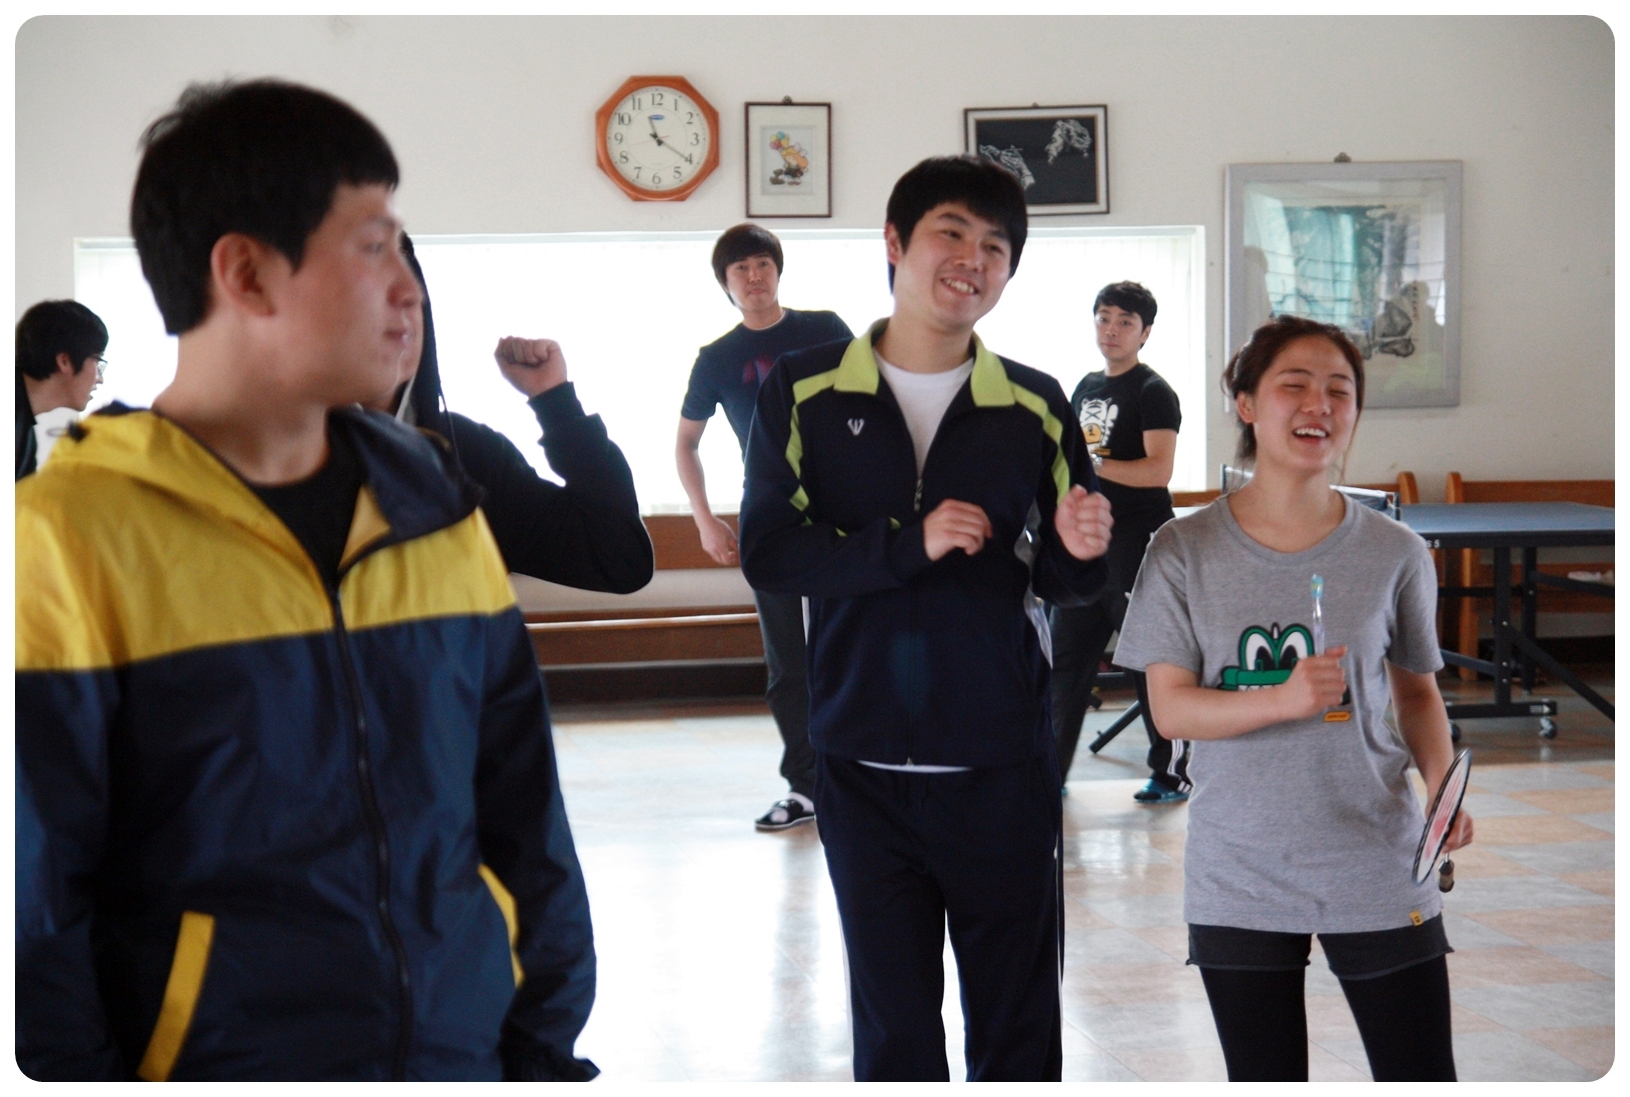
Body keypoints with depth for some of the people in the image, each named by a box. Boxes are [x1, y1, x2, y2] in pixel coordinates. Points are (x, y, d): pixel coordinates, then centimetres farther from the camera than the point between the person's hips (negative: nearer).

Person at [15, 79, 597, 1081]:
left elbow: (524, 819, 9)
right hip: (212, 1061, -5)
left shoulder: (433, 506, 5)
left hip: (465, 1054, 5)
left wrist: (545, 1046, 6)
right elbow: (30, 905, -11)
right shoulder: (75, 536, -11)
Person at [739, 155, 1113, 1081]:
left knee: (1019, 1022, 8)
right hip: (864, 765, 0)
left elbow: (1064, 579, 9)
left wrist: (1078, 552, -14)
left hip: (1001, 767, 1)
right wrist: (907, 544, -18)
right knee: (893, 1024, 9)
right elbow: (767, 553, -7)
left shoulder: (1035, 406, 4)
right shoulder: (806, 393, 1)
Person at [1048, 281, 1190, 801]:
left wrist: (1093, 464, -24)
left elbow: (1157, 470, -20)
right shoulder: (1086, 388, 15)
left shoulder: (1153, 392, -9)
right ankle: (1051, 769, 15)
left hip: (1137, 543, -8)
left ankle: (1173, 773, 9)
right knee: (1066, 659, 8)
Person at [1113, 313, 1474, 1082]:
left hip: (1376, 868, 0)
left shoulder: (1394, 553, -1)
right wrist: (1284, 701, -23)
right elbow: (1170, 704, -7)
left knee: (1421, 1075, 1)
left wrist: (1443, 785, -8)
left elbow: (1418, 691, 10)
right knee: (1265, 1078, 11)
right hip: (1238, 875, 0)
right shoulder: (1186, 550, -4)